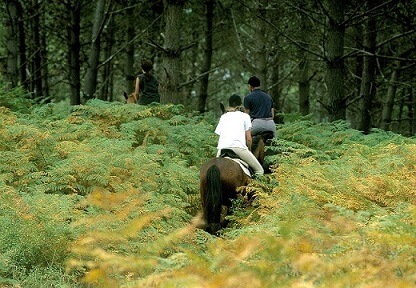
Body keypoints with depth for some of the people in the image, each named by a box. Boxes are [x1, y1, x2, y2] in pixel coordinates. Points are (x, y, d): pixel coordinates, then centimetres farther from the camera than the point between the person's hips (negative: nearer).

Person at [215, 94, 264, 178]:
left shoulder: (223, 117, 27)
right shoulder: (244, 116, 17)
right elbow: (248, 138, 13)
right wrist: (249, 150, 29)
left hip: (222, 148, 3)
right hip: (239, 147, -3)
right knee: (259, 171, 1)